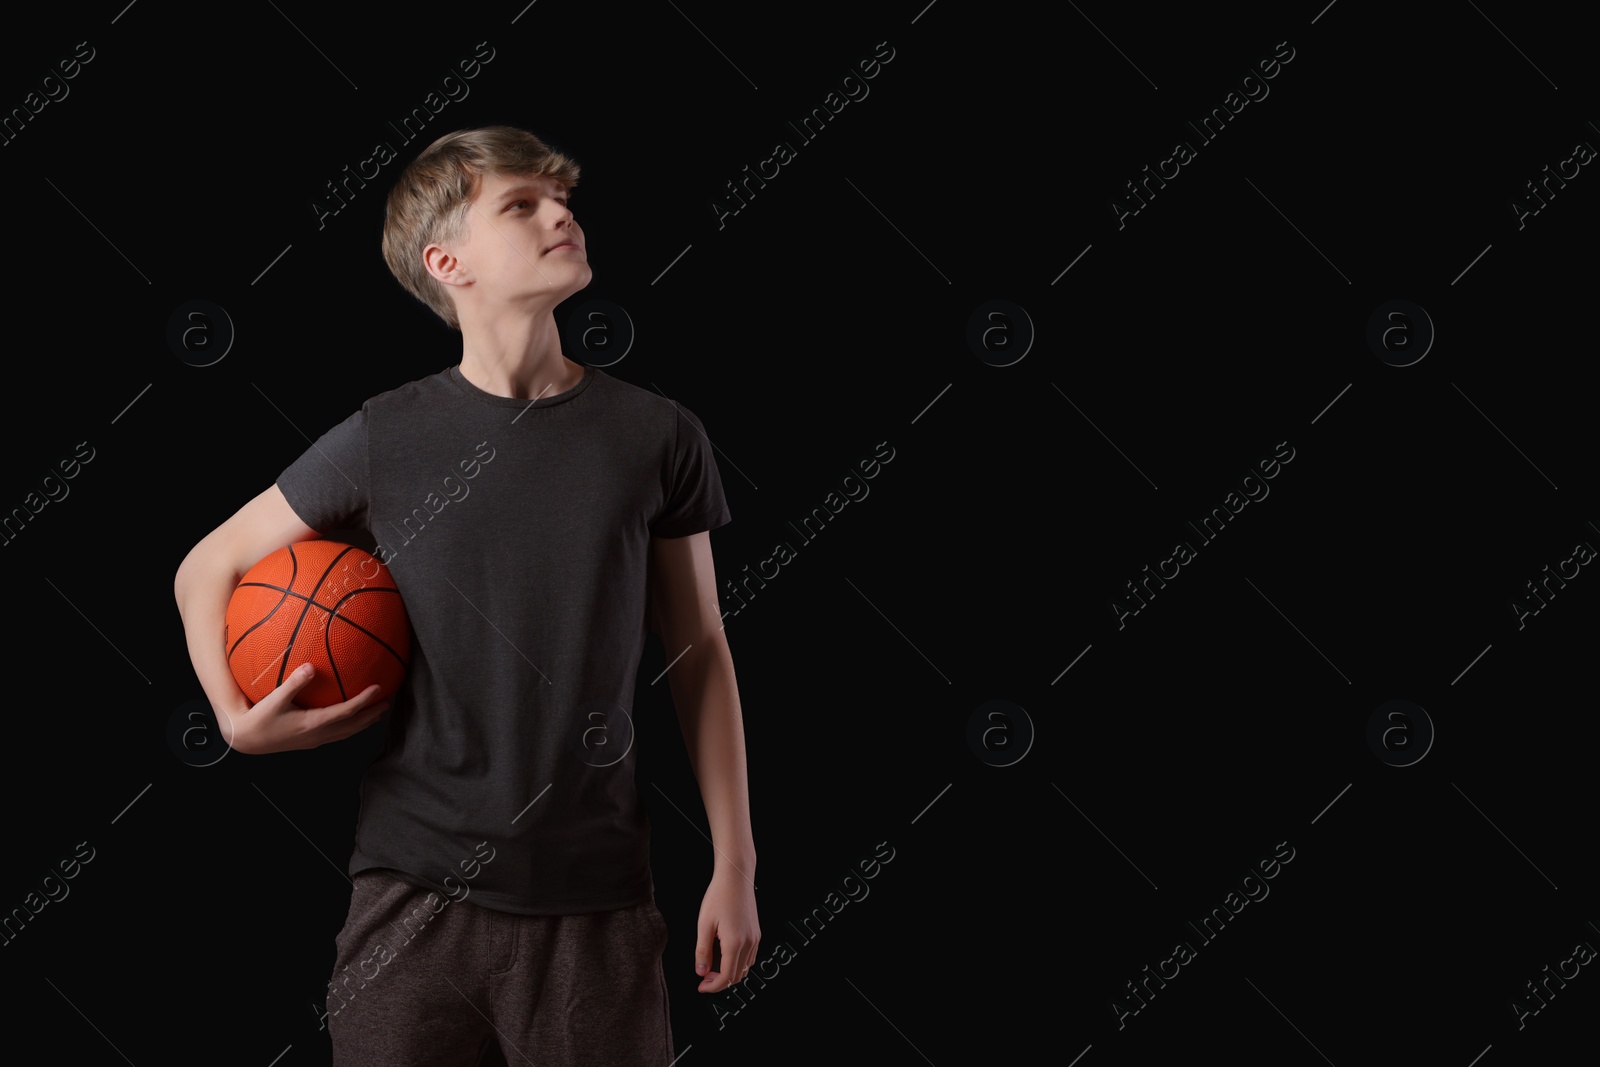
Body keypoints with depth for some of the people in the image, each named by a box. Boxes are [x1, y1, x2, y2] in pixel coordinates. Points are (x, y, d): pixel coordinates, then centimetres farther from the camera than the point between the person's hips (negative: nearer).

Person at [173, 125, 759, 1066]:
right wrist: (235, 716, -6)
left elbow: (700, 653, 6)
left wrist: (736, 864, 4)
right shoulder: (387, 439, -1)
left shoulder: (657, 435, 0)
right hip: (416, 889, 0)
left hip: (596, 901, 0)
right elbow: (208, 570, 11)